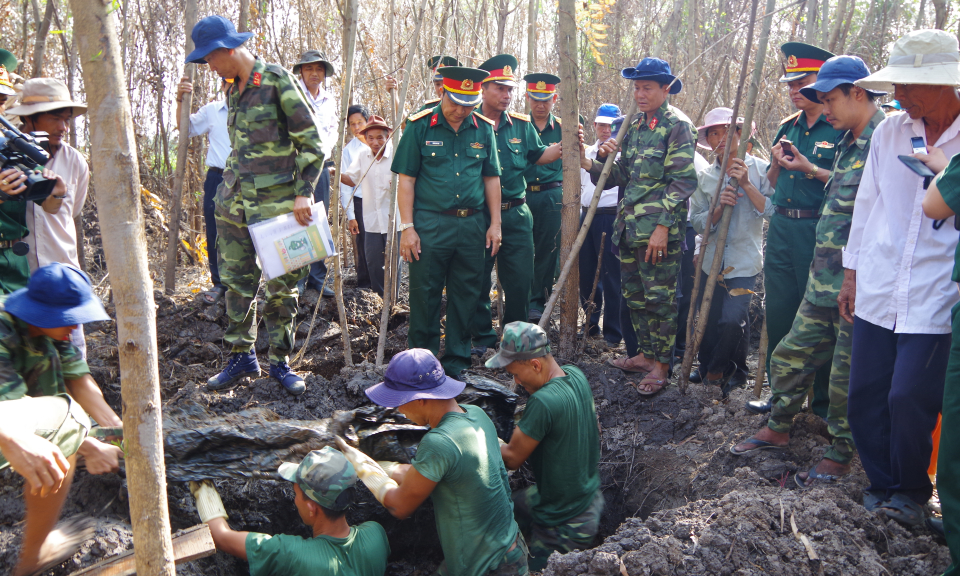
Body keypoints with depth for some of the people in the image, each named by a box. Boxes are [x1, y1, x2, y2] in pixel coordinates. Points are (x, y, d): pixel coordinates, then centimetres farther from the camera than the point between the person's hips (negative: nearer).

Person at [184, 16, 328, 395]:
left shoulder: (277, 81, -9)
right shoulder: (233, 90, 12)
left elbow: (312, 142, -10)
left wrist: (303, 192, -17)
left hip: (276, 201, -7)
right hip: (234, 199, 7)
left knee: (281, 284, 1)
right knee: (237, 281, 9)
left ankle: (280, 361, 13)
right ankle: (242, 355, 21)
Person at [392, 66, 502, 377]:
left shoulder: (483, 129, 7)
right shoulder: (419, 126, -2)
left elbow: (491, 178, 13)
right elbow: (406, 179, -3)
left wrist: (495, 223, 8)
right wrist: (407, 226, -8)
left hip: (472, 225, 3)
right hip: (429, 224, -3)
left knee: (466, 293, 9)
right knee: (424, 293, 3)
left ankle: (457, 357, 23)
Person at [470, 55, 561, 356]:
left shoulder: (522, 124, 9)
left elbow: (537, 155, 17)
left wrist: (565, 144, 3)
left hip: (516, 214, 3)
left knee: (520, 279, 6)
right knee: (478, 279, 6)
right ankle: (481, 336, 21)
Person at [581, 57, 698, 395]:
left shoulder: (678, 126, -7)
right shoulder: (633, 127, 15)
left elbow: (682, 181, -13)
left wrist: (663, 226, -19)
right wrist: (593, 164, -3)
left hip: (660, 229, -7)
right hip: (629, 226, 8)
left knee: (660, 297, -1)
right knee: (634, 294, 14)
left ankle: (661, 364, 11)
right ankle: (647, 353, 28)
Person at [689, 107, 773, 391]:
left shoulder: (759, 168, -1)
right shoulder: (704, 177, 8)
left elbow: (773, 211, -11)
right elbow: (698, 223, 2)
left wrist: (747, 184, -17)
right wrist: (719, 207, -15)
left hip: (744, 262, -4)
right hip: (711, 261, 4)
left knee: (732, 320, -18)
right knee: (708, 322, 6)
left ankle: (716, 370, 9)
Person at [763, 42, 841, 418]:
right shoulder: (787, 128, 15)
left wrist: (808, 168, -19)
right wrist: (776, 163, -1)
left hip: (818, 231, -7)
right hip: (781, 228, 7)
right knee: (778, 313, 11)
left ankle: (823, 403, 13)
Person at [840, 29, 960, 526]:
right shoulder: (889, 132, 5)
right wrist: (852, 272, 14)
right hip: (876, 291, 4)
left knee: (909, 398, -7)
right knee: (864, 397, 7)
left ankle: (912, 492, 19)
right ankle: (882, 486, 28)